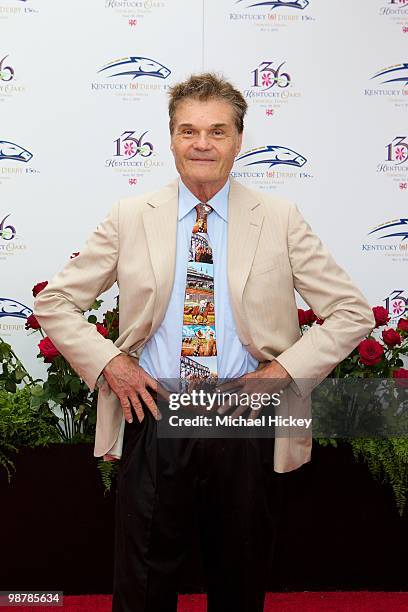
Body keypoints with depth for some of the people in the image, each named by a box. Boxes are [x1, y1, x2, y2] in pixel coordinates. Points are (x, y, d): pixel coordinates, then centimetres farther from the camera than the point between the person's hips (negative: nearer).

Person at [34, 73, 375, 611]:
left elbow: (353, 313, 1)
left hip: (246, 430, 1)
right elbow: (53, 302, 6)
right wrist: (108, 362, -7)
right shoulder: (130, 218, 2)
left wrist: (283, 371, -9)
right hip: (154, 423, 0)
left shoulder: (280, 219, 1)